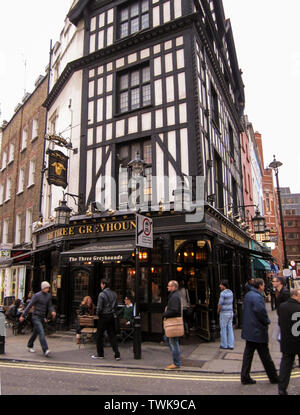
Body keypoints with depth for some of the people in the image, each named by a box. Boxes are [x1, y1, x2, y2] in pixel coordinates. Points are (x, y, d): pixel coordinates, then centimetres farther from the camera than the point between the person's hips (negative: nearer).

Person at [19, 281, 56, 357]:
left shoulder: (48, 296, 6)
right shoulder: (37, 295, -12)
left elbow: (49, 306, 8)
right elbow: (29, 305, -10)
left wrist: (52, 311, -13)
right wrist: (23, 316, -8)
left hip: (42, 317, 6)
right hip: (36, 317, -6)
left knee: (35, 333, 20)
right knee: (41, 333, -17)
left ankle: (30, 346, 40)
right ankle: (46, 350, -22)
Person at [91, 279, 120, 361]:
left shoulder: (102, 294, -15)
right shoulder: (114, 294, 5)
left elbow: (99, 307, -14)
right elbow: (116, 305, 9)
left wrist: (97, 313, 3)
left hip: (103, 317, -6)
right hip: (111, 317, 6)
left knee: (100, 335, 10)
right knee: (112, 335, 9)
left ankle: (100, 354, 20)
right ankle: (117, 354, 5)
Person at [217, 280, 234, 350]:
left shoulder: (223, 293, -19)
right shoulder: (230, 292, 4)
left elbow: (220, 304, -16)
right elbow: (231, 302, 11)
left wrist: (218, 311, 3)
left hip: (224, 313, -7)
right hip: (231, 312, 7)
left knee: (223, 329, 6)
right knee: (230, 328, 12)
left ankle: (224, 345, 14)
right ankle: (231, 345, 15)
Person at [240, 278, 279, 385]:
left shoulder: (248, 295, 9)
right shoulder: (257, 297, -21)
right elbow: (261, 312, -25)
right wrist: (267, 322, -5)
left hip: (249, 330, 9)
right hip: (258, 331, -8)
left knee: (248, 353, 12)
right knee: (265, 355, 7)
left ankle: (245, 377, 17)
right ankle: (273, 377, 23)